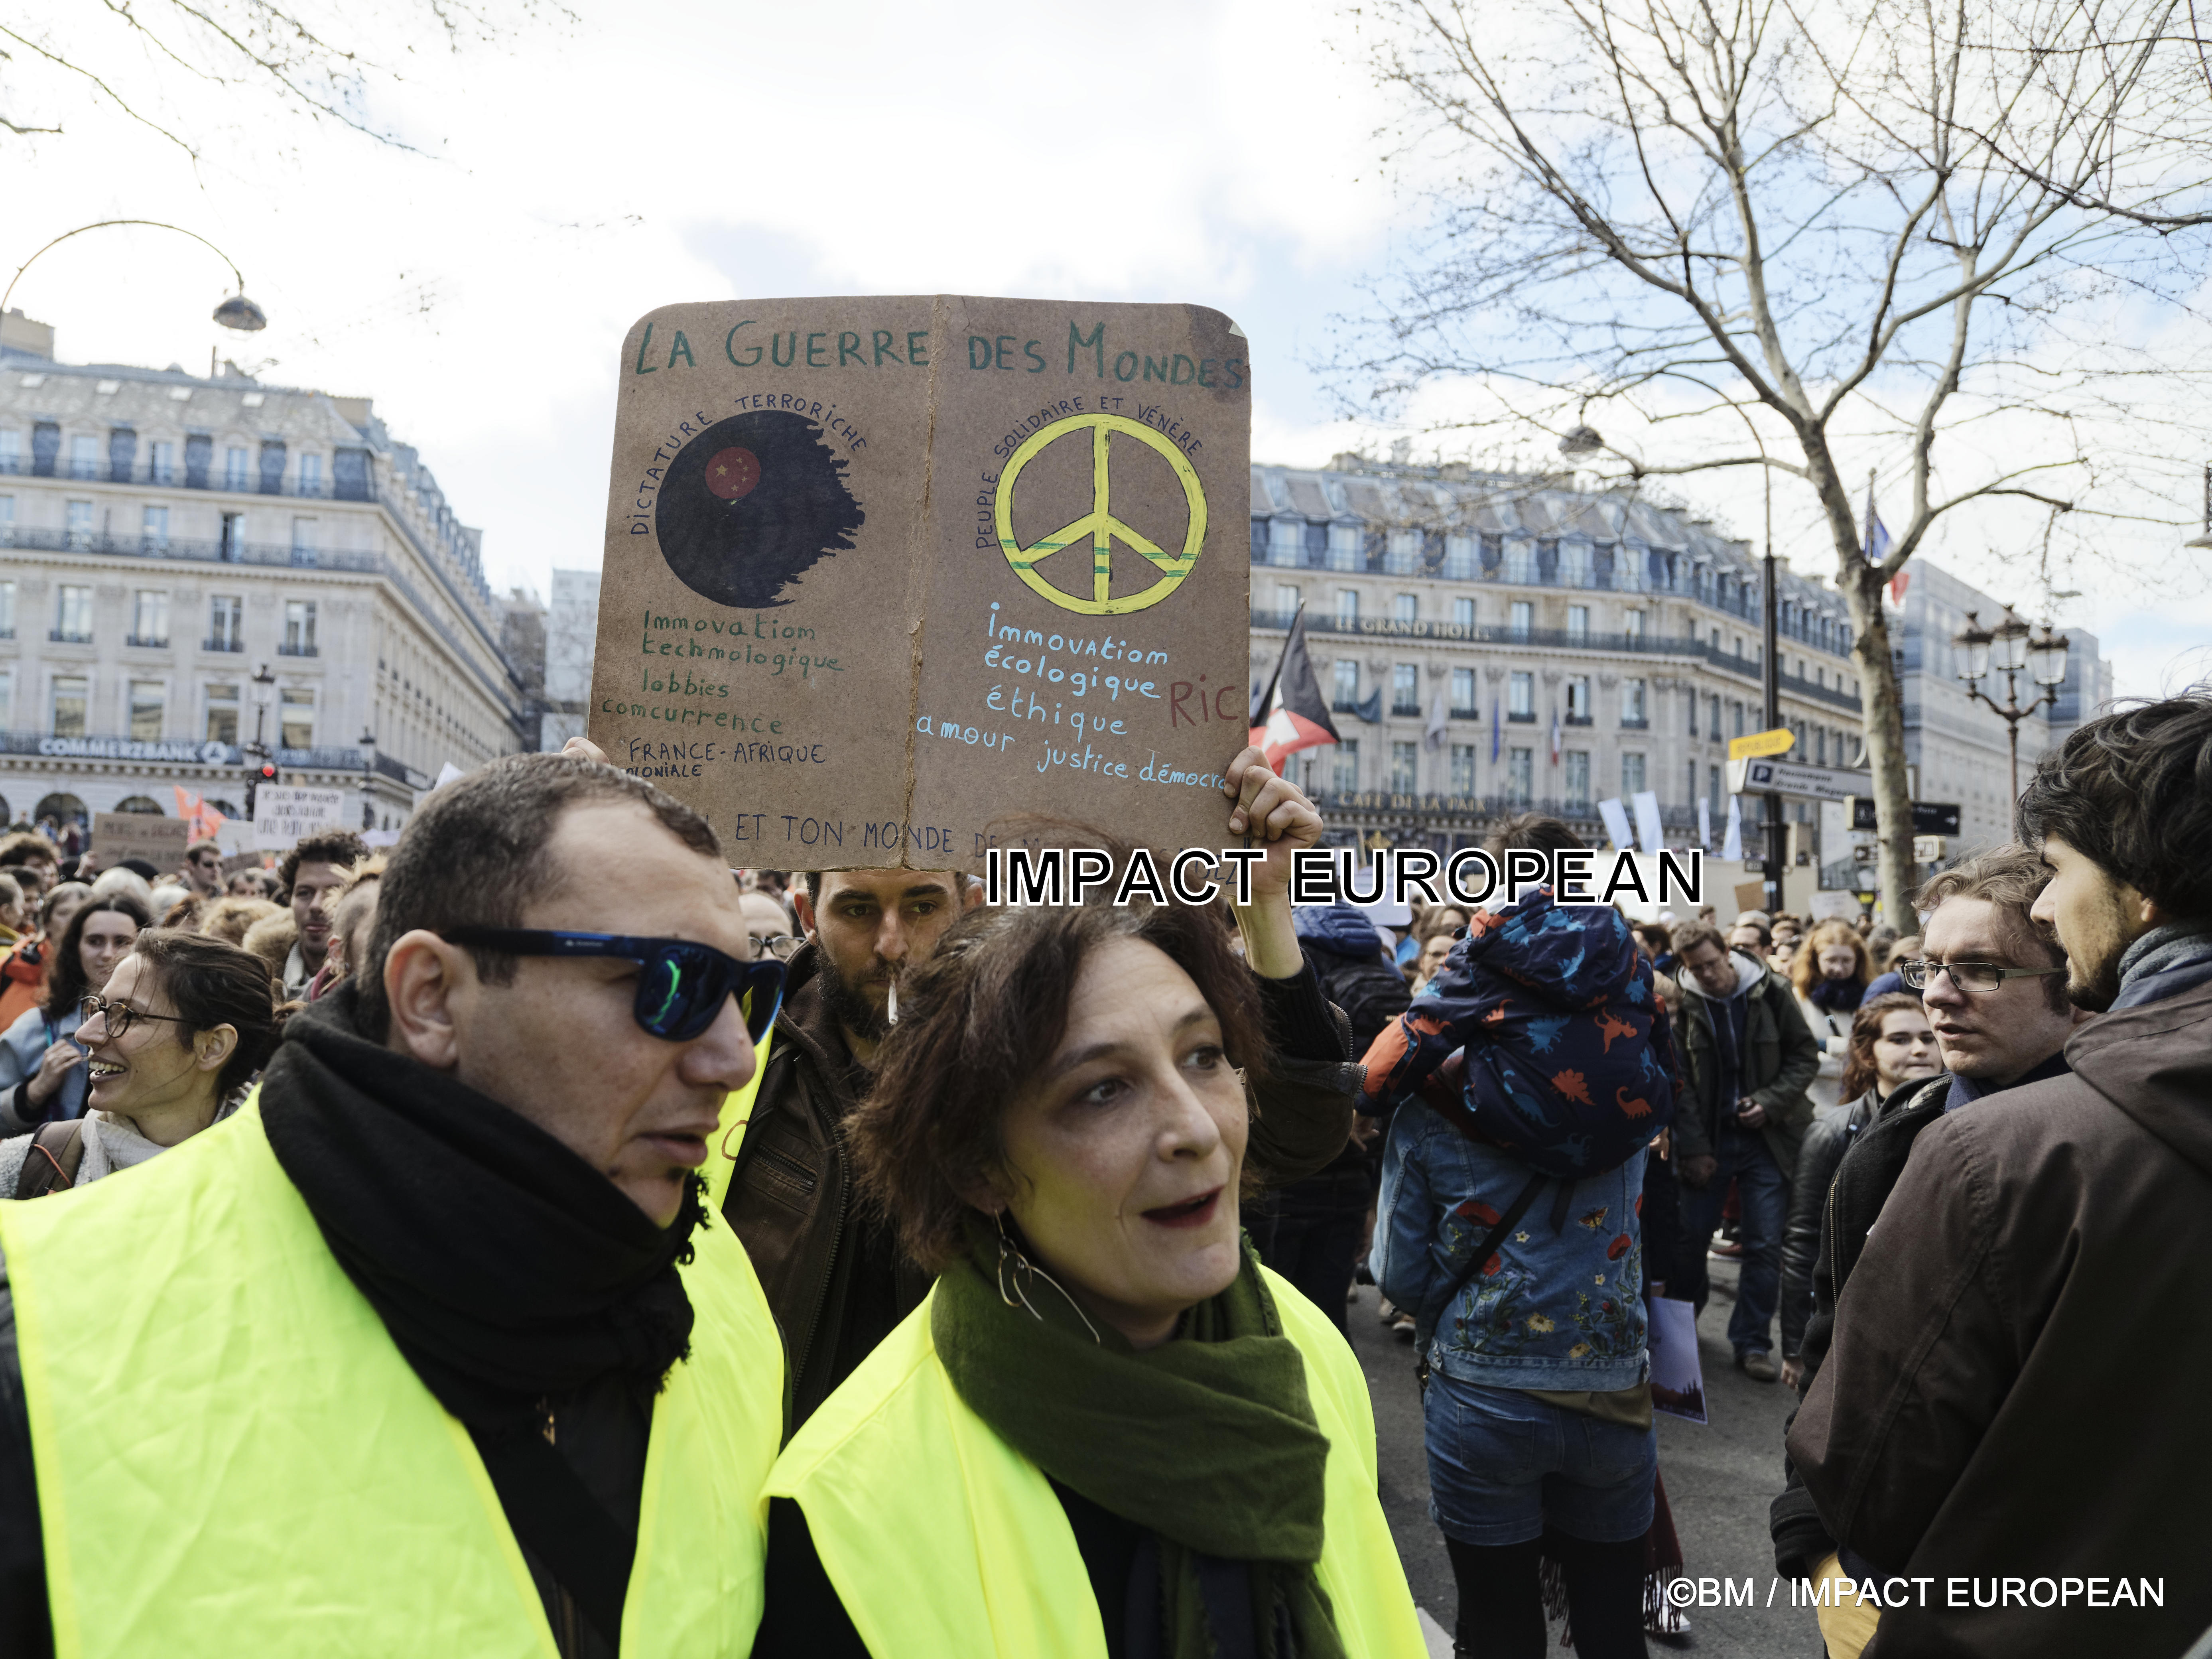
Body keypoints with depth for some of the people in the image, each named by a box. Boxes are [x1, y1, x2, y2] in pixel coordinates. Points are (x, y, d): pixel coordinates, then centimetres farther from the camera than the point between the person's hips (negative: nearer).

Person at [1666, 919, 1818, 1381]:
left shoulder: (1770, 991, -5)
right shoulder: (1679, 1003, -7)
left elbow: (1805, 1055, 3)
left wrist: (1771, 1102, -11)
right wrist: (1693, 1148, -7)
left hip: (1766, 1138, 0)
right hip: (1708, 1139, 0)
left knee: (1765, 1246, 1)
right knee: (1692, 1236, 7)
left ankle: (1753, 1341, 14)